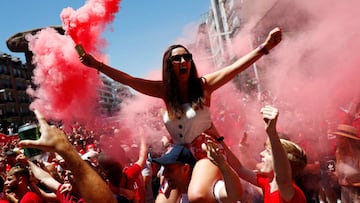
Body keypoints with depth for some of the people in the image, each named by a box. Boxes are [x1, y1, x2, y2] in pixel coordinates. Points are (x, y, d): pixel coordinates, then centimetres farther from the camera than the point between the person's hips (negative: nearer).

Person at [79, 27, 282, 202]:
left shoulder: (203, 84, -8)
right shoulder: (164, 90, -2)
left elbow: (235, 67, -17)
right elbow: (128, 79, -4)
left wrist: (264, 47, -26)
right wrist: (97, 65, -9)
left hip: (208, 149, -5)